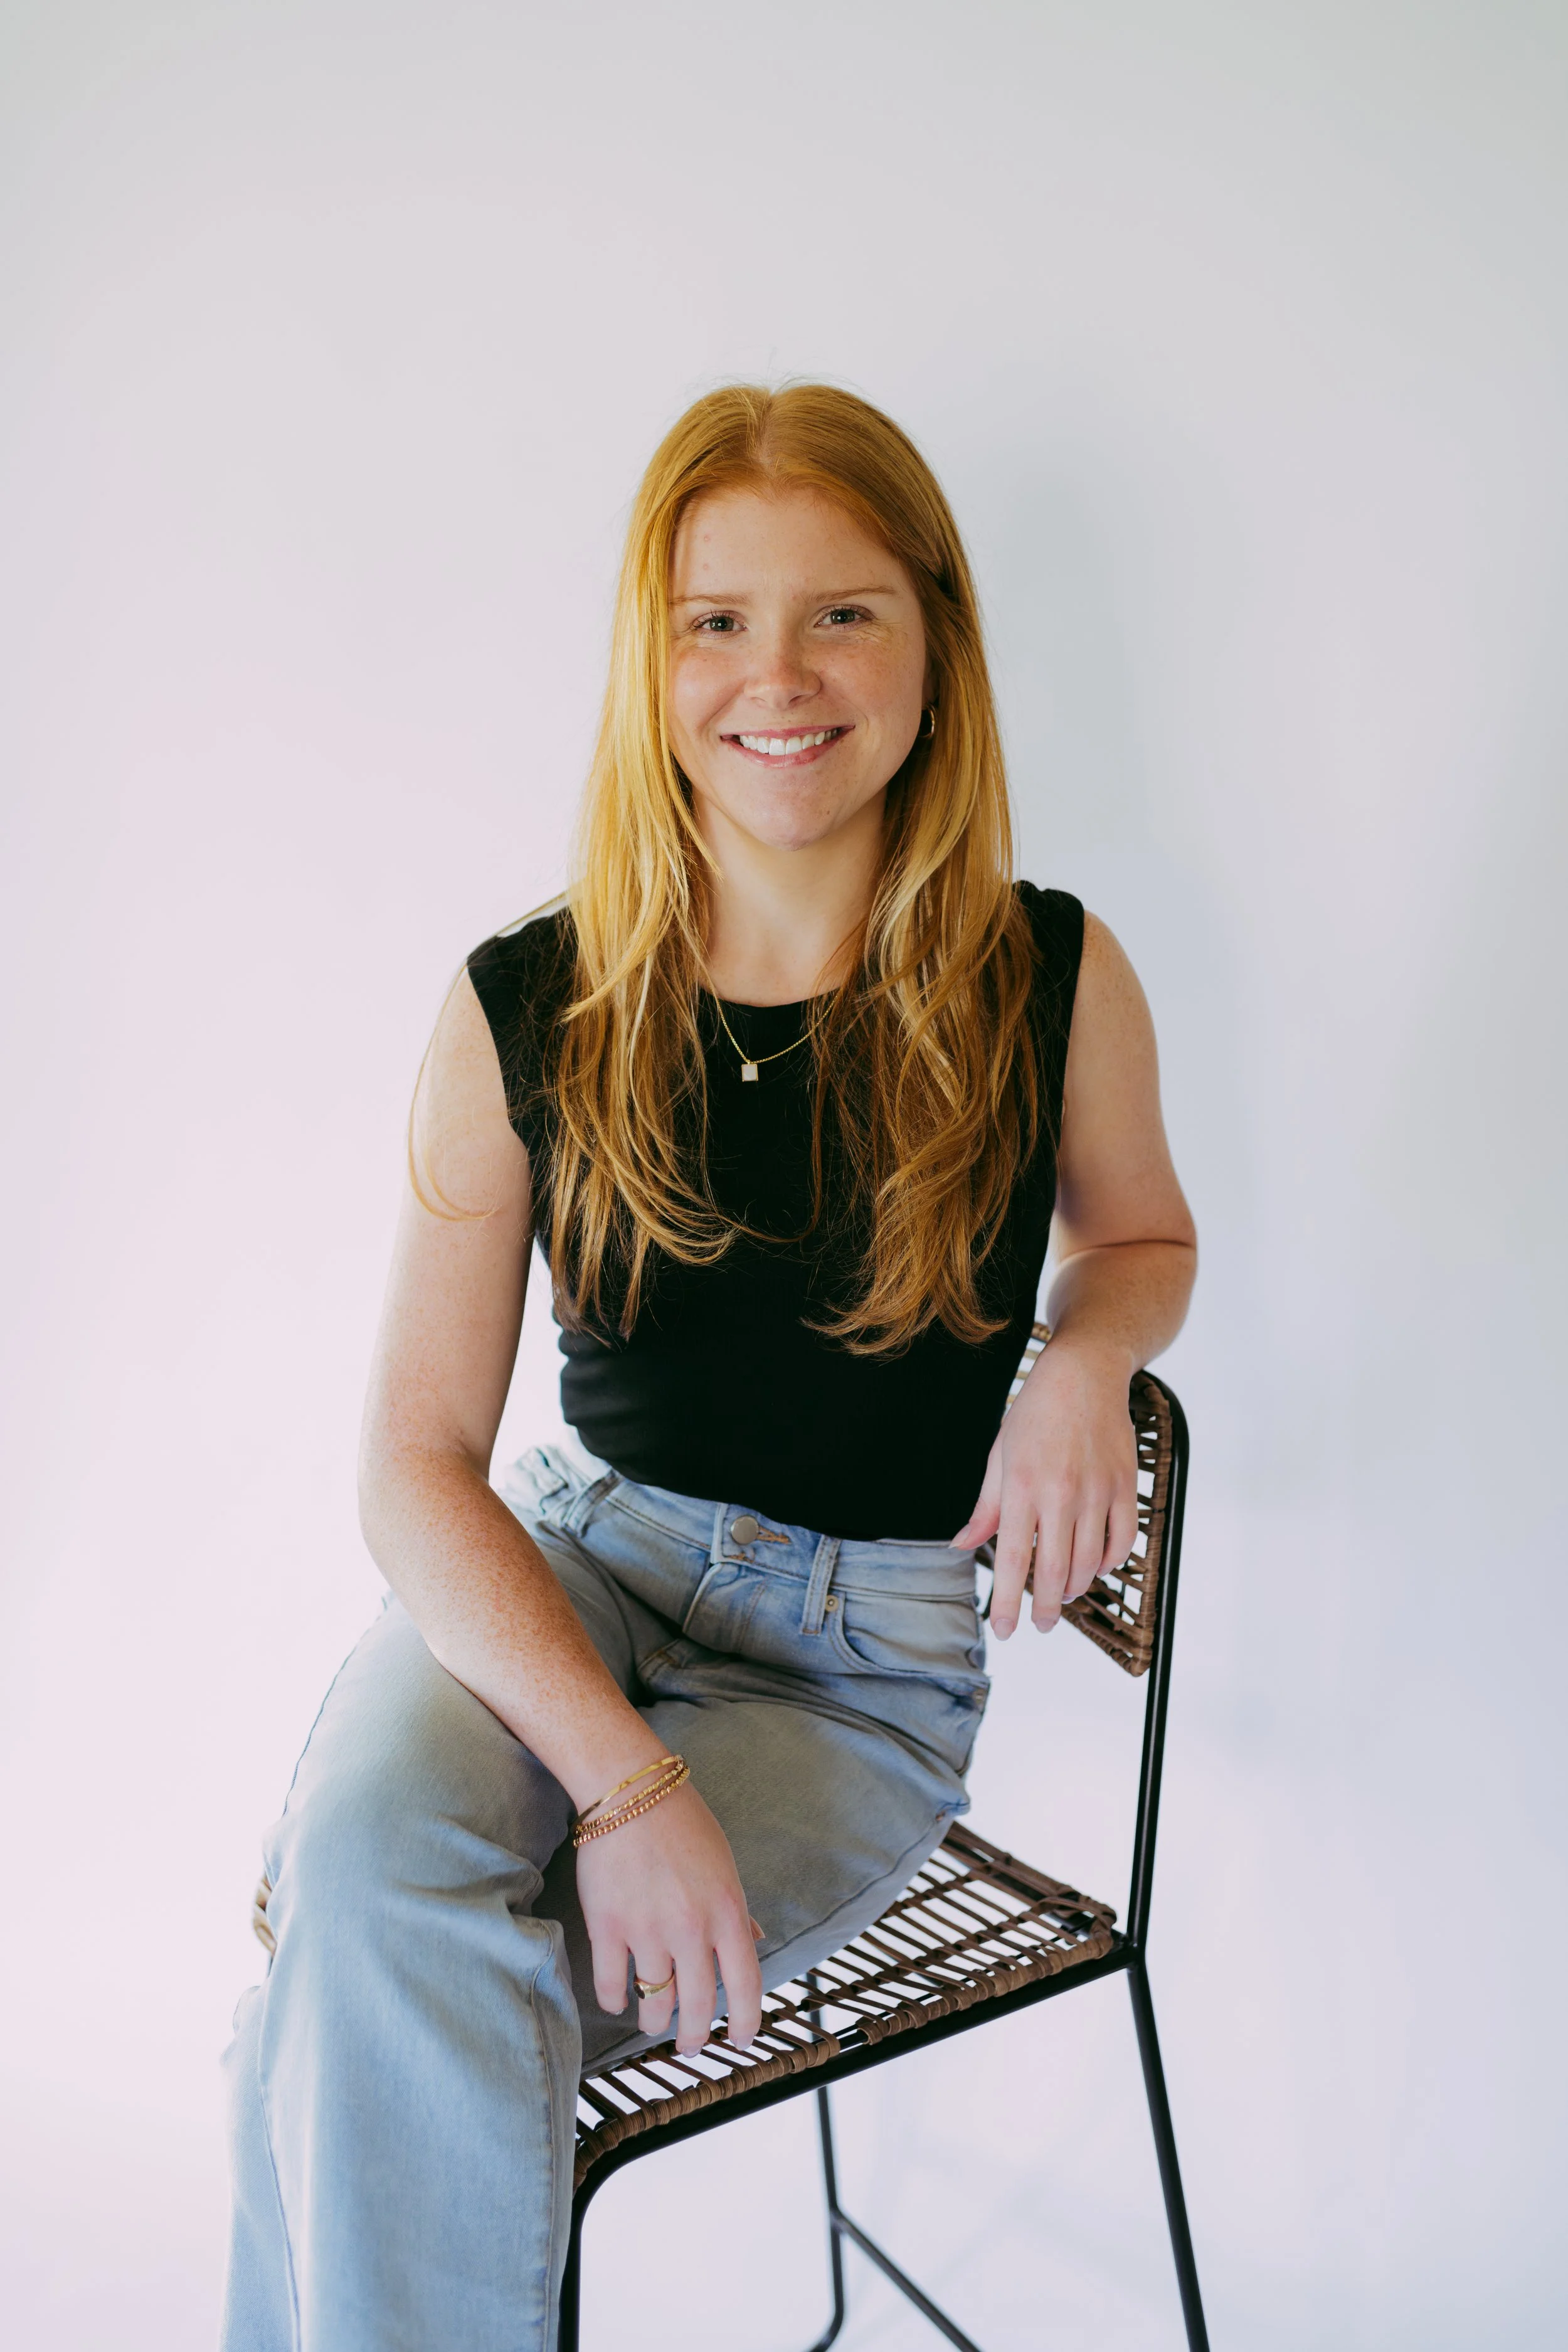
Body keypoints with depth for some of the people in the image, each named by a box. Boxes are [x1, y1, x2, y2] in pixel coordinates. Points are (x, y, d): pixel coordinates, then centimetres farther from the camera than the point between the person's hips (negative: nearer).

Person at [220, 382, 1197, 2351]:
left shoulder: (1054, 985, -7)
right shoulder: (522, 1014, -7)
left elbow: (1140, 1233, 14)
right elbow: (418, 1459, -9)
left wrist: (1086, 1361, -10)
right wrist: (620, 1770, -23)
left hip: (868, 1650, -1)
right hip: (565, 1562, 2)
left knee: (383, 2015, -24)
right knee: (368, 1836, -32)